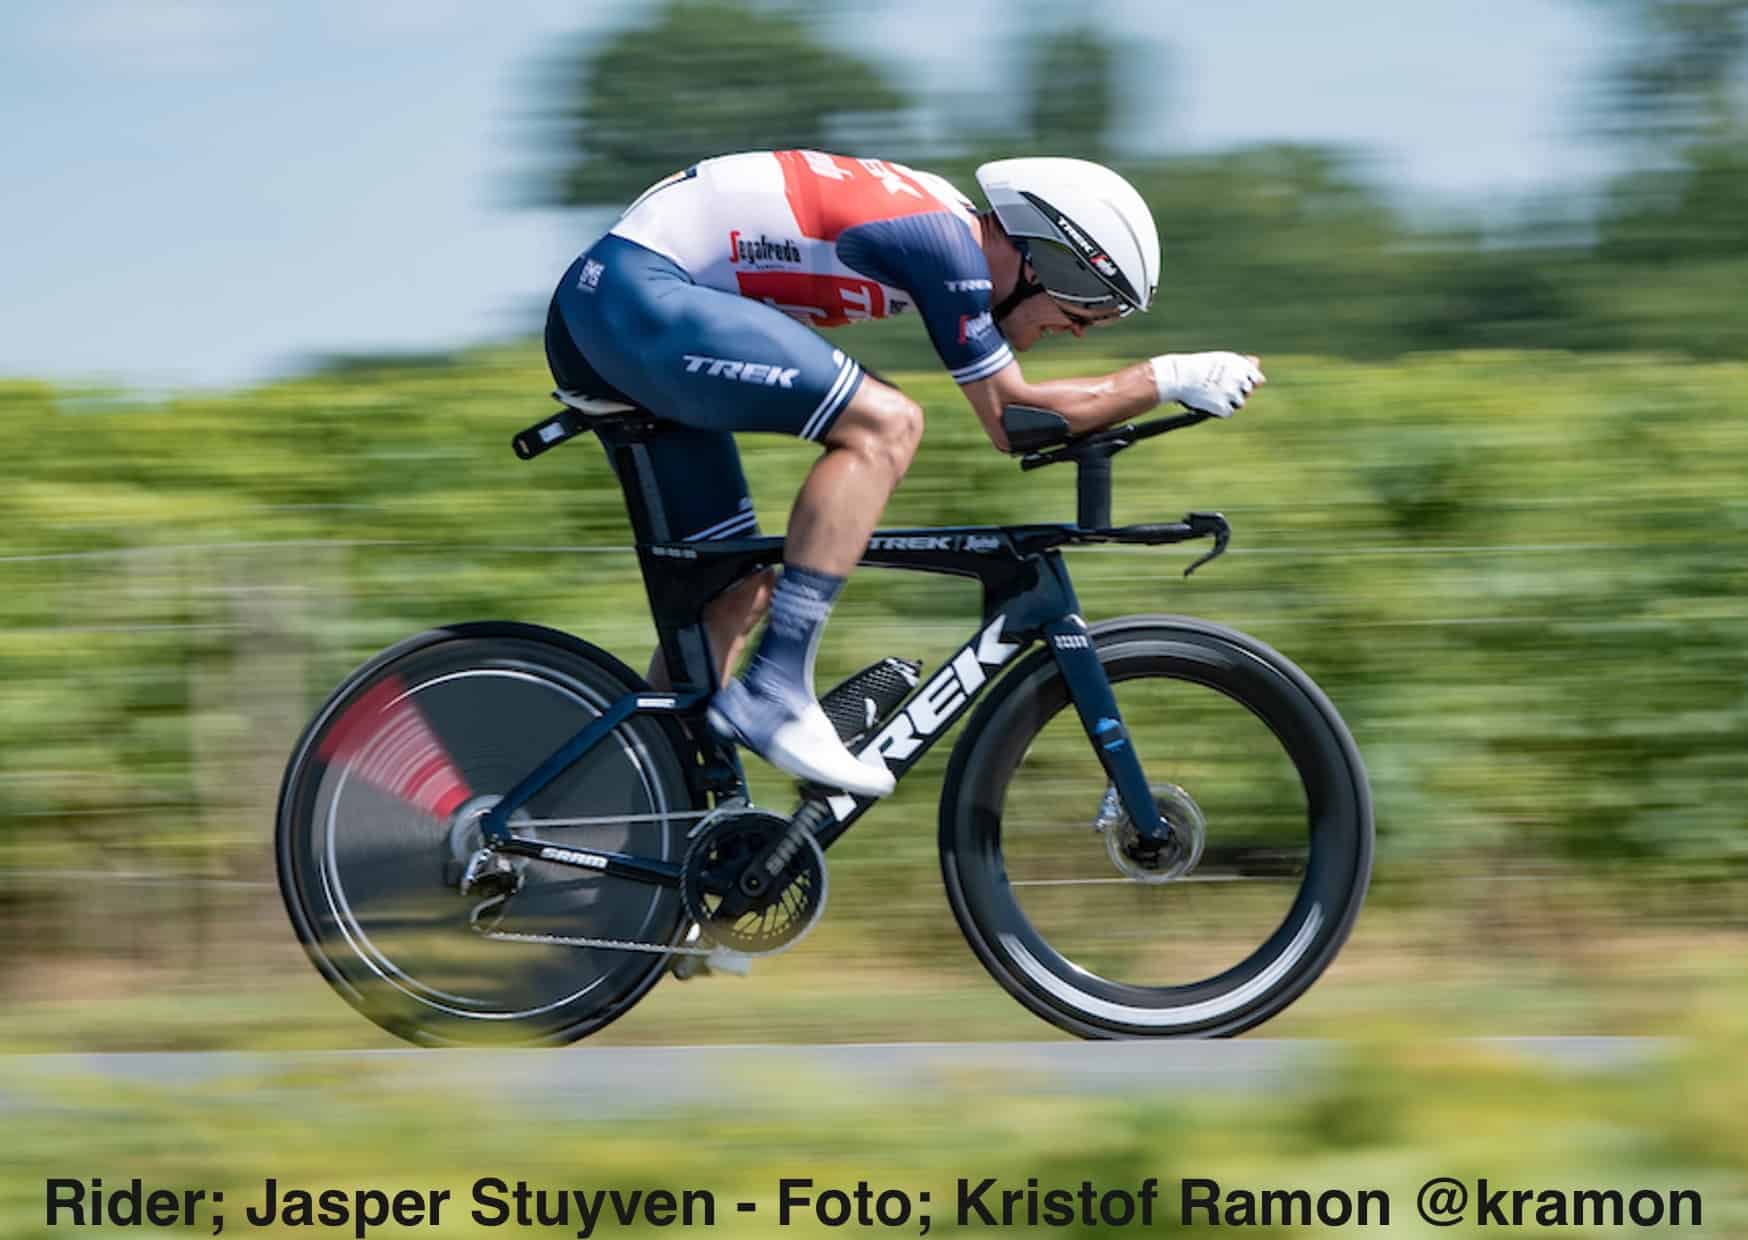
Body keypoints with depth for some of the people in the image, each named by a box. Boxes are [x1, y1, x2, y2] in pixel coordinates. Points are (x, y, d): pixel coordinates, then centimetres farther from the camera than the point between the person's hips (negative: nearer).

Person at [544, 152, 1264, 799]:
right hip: (637, 295, -10)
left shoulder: (944, 220, 15)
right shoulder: (946, 243, -14)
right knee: (885, 424, -20)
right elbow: (1011, 417, -8)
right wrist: (1167, 379, -4)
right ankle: (773, 693, -22)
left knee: (737, 594, 12)